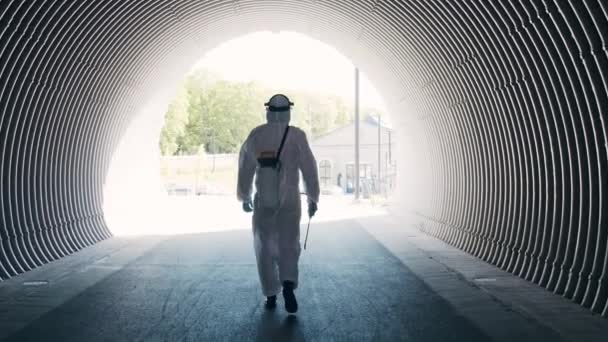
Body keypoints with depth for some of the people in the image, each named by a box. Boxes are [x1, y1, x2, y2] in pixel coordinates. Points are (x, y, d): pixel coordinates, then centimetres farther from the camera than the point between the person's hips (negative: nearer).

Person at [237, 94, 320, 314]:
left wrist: (244, 197, 18)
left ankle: (271, 295, 13)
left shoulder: (256, 135, 1)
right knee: (288, 245, 7)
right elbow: (309, 169, -4)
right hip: (290, 199, -1)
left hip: (263, 199, 1)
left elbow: (245, 169, 6)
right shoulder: (297, 135, -4)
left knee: (265, 247, 12)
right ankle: (288, 284, -18)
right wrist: (313, 198, 7)